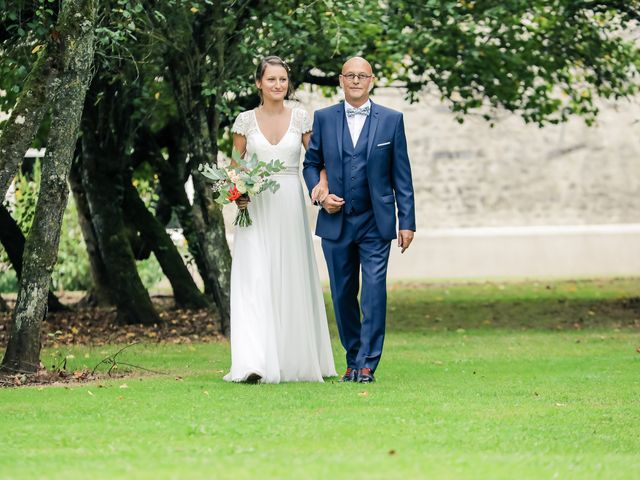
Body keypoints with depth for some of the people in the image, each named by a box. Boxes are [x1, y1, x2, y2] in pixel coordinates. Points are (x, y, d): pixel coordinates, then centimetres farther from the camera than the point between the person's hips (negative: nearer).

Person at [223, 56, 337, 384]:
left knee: (292, 281, 4)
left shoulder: (300, 119, 6)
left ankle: (293, 359, 15)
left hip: (290, 207, 1)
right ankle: (253, 364, -17)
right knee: (254, 281, -11)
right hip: (256, 208, -1)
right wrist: (237, 194, -11)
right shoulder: (246, 120, 4)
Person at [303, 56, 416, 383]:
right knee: (343, 295, 7)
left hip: (376, 223, -2)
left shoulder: (391, 120, 3)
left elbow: (401, 175, 3)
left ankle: (367, 364, -7)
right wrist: (319, 193, -6)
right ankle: (353, 359, 19)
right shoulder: (323, 119, 6)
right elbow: (311, 163, 13)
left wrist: (407, 221, -1)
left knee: (374, 293, -9)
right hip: (336, 221, 2)